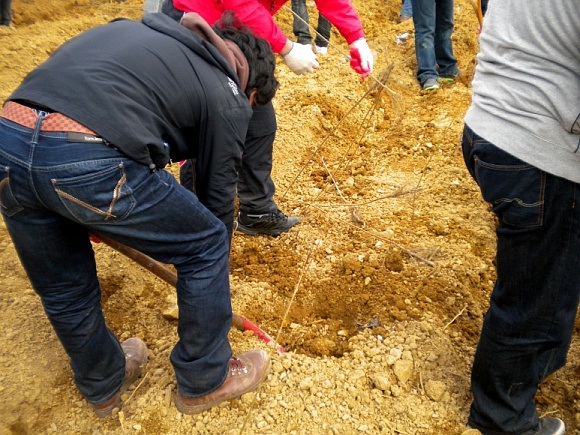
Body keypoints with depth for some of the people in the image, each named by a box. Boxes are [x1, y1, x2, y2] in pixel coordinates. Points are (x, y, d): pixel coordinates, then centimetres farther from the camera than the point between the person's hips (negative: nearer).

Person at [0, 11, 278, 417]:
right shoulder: (227, 97, 12)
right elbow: (219, 197, 17)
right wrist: (214, 275, 33)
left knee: (63, 292, 26)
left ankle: (104, 385, 51)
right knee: (207, 245, 16)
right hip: (90, 161, -7)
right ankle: (205, 380, 33)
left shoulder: (144, 31, 30)